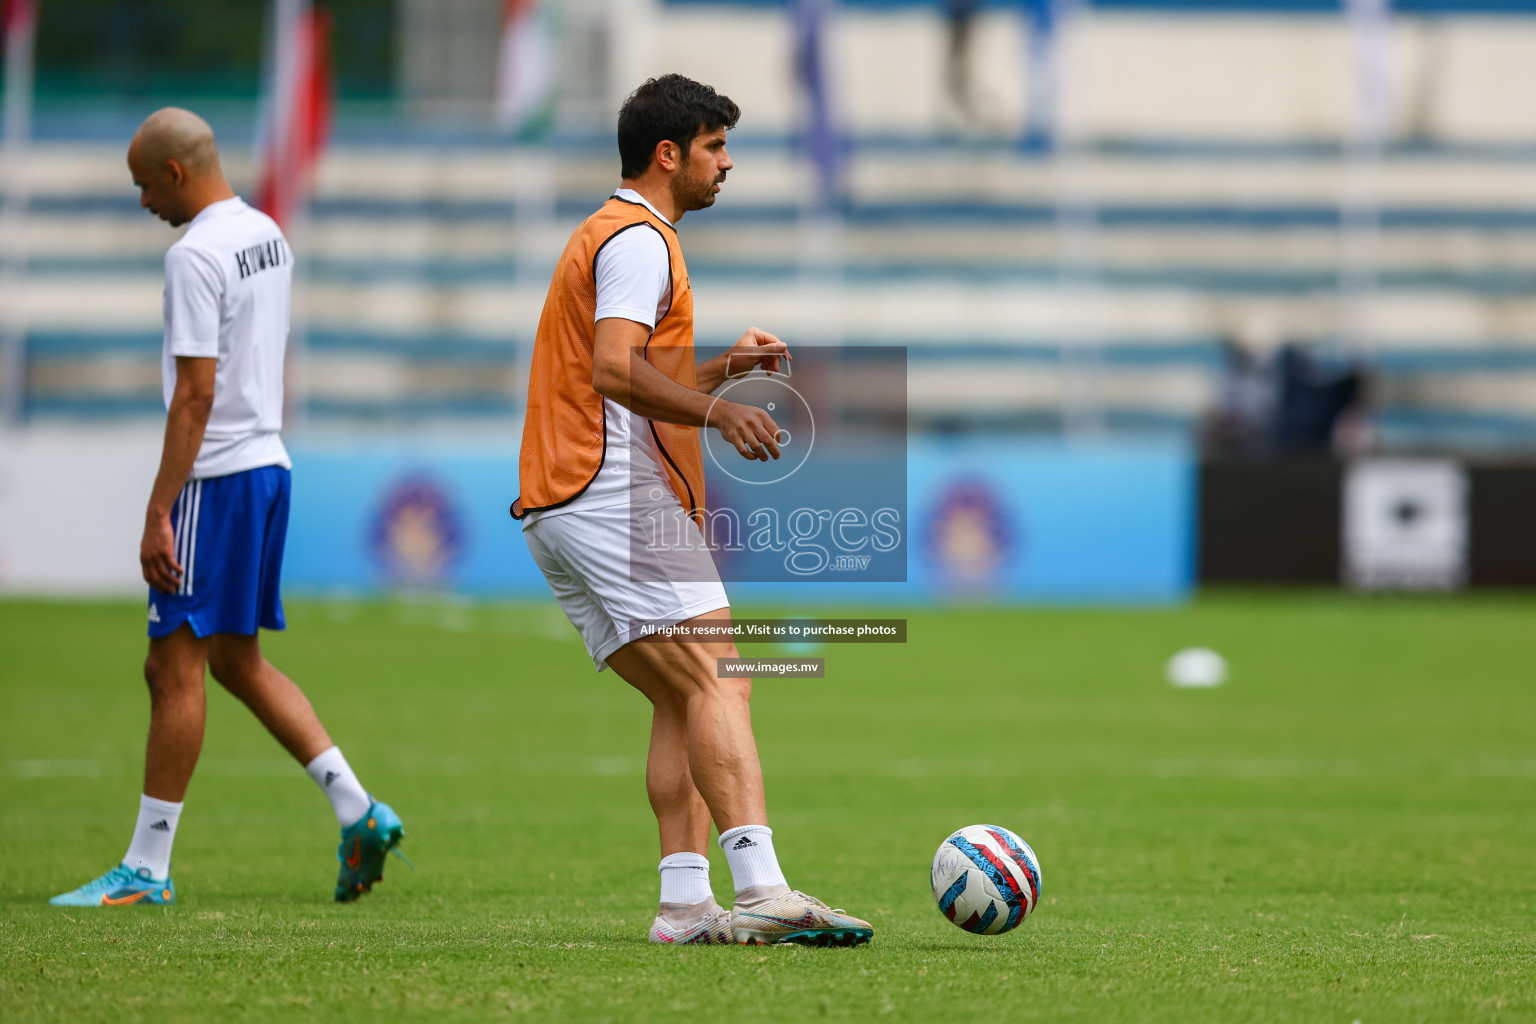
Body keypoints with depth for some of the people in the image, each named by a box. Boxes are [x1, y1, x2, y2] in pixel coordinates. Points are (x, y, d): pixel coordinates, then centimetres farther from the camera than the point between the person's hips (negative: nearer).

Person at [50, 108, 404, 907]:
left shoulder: (196, 256, -16)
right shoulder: (267, 236, 14)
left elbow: (195, 394, -20)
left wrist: (158, 513, -19)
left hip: (215, 479, -9)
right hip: (268, 461, 9)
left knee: (174, 666, -4)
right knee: (237, 661, 16)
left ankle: (146, 867, 0)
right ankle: (358, 813, 8)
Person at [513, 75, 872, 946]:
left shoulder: (611, 235, 27)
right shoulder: (639, 239, -7)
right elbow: (614, 369, -22)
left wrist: (722, 367, 22)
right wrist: (719, 411, -28)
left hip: (559, 509, 11)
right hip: (620, 495, -11)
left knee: (683, 704, 6)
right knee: (719, 684, -18)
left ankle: (685, 903, -5)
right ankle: (762, 890, -29)